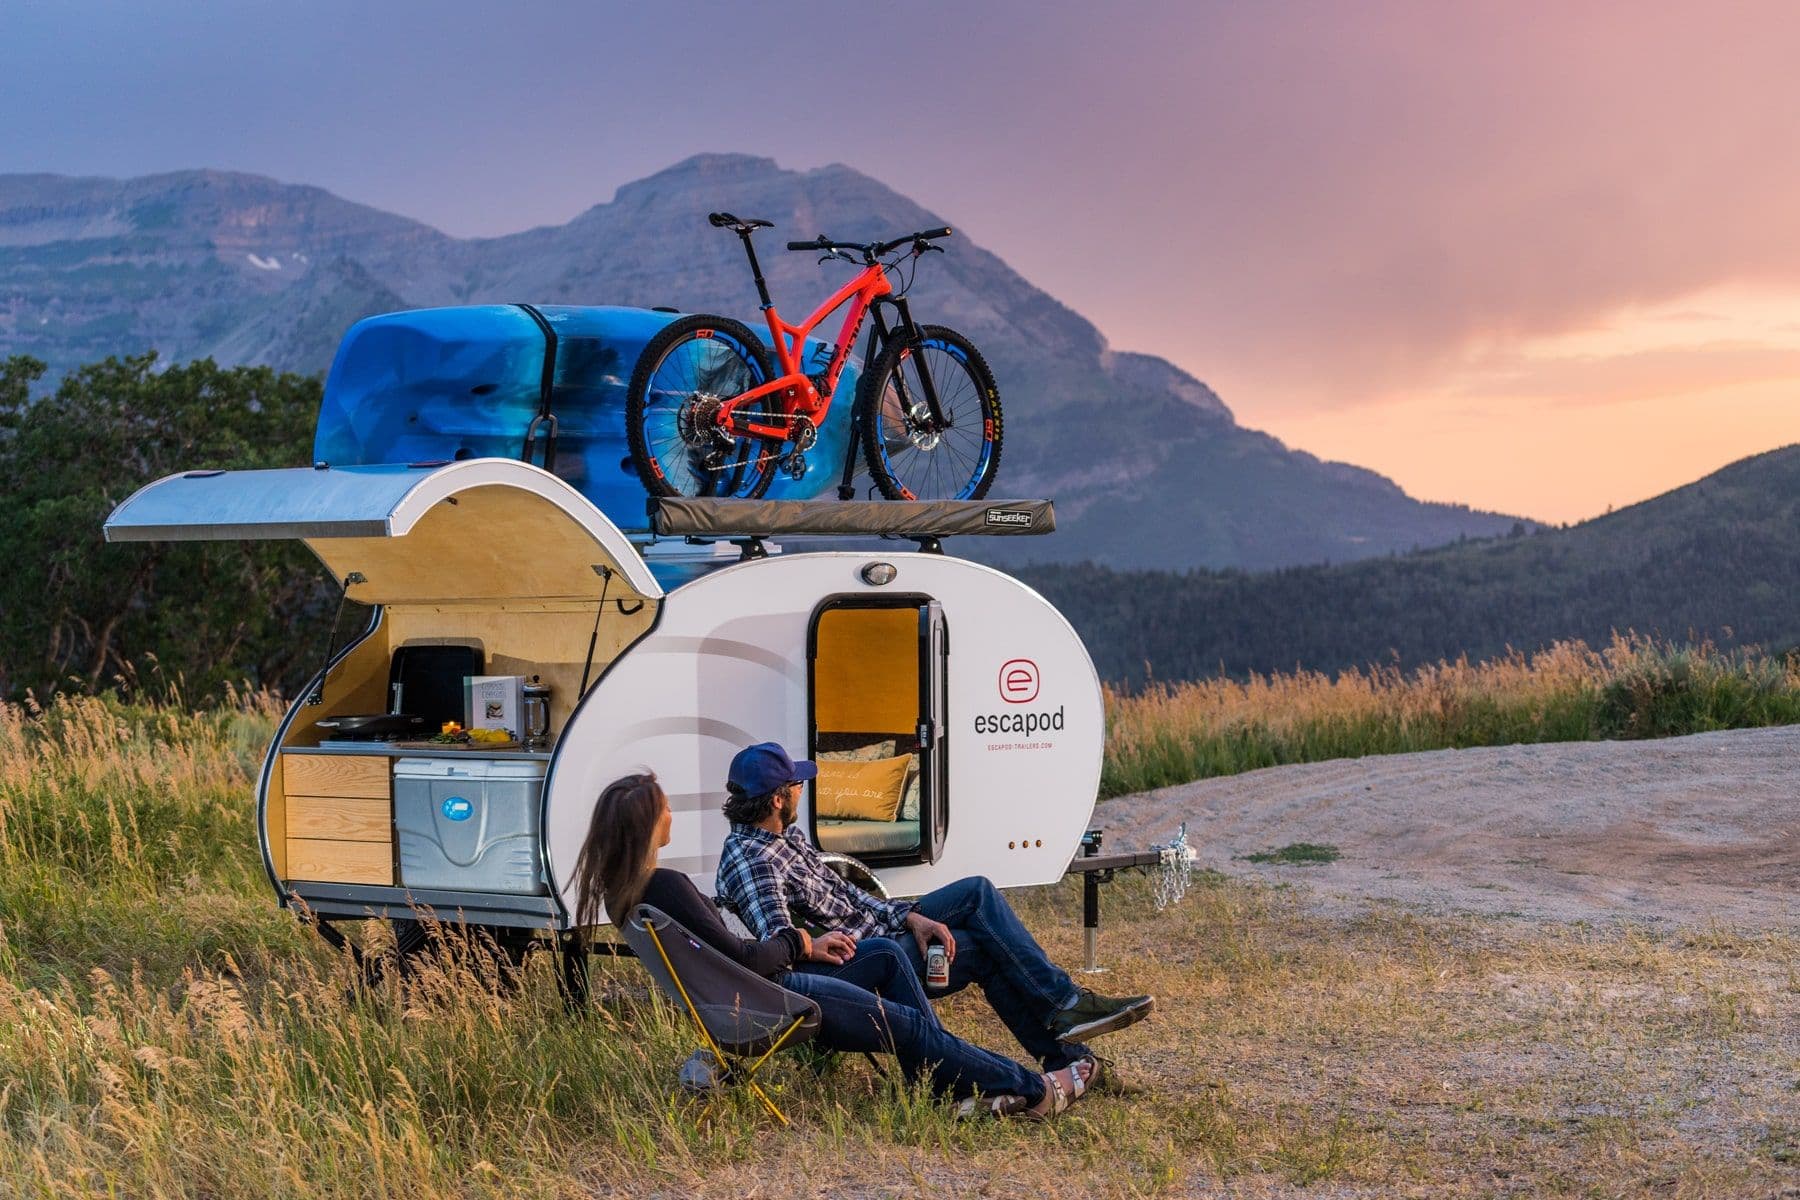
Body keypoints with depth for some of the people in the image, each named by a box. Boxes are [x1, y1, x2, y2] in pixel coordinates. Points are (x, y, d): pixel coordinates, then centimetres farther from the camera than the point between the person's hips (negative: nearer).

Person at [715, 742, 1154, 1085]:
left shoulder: (785, 835, 7)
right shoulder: (749, 862, -24)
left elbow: (845, 892, 11)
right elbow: (781, 946, -34)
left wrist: (909, 917, -1)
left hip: (875, 929, 10)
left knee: (978, 891, 1)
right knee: (982, 948, -10)